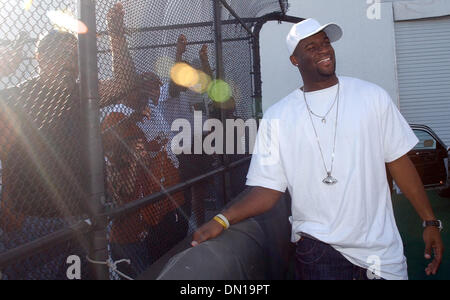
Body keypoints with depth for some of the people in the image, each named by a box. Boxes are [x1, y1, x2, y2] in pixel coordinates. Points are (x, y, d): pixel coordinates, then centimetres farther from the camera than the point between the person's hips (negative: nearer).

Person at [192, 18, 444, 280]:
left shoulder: (372, 96, 1)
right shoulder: (277, 118, -2)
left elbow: (399, 162, 4)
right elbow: (269, 190, -3)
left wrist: (430, 222, 3)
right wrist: (222, 220, -17)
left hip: (380, 247, 2)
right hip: (318, 248, -1)